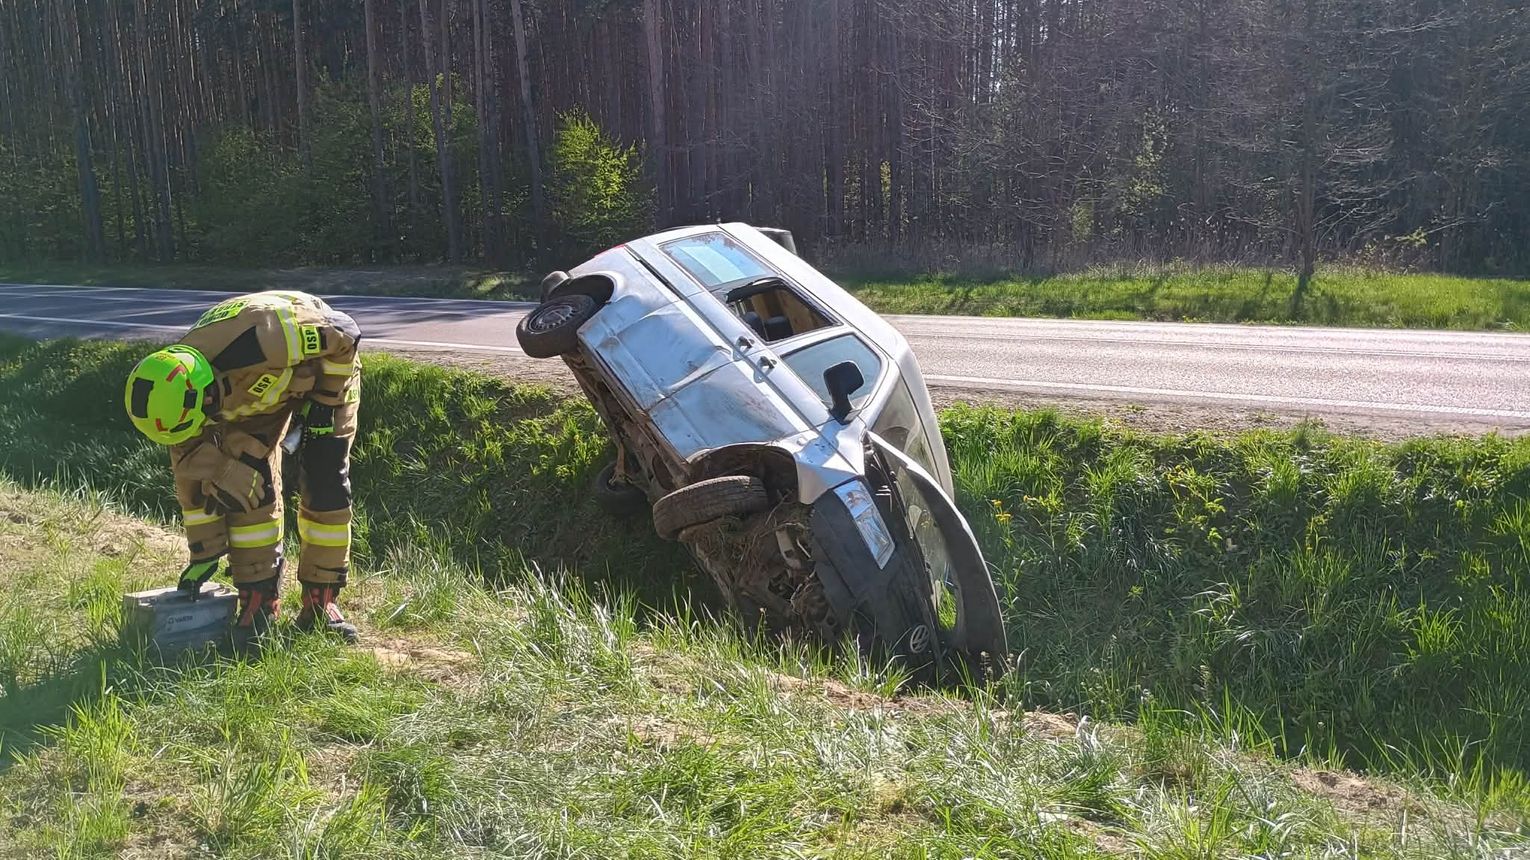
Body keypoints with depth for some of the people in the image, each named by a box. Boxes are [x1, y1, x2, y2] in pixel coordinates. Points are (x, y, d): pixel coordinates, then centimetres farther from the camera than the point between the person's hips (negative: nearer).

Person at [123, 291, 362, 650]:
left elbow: (345, 335, -28)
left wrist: (324, 404, -20)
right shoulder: (179, 389, -25)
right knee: (245, 483, -11)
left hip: (325, 368, -4)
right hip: (256, 387, 4)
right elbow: (192, 471, -10)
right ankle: (258, 602, 0)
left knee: (326, 485, -9)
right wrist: (204, 552, -4)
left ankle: (321, 602, 2)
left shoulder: (262, 337, -46)